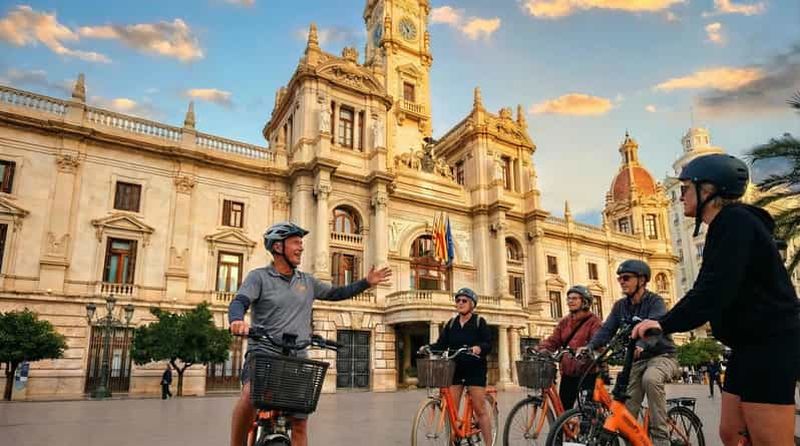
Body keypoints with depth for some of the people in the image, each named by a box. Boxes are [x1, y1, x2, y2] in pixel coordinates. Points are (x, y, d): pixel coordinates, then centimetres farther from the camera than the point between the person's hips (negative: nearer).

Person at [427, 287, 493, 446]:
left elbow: (488, 344, -8)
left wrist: (479, 348, -30)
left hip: (475, 370, -4)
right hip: (455, 369, 4)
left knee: (480, 409, -3)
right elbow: (441, 344, 5)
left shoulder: (480, 322, 1)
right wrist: (428, 347, -15)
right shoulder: (451, 324, 12)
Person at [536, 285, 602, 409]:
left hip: (586, 372, -5)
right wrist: (539, 349, -13)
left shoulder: (593, 321, -4)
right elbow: (553, 340, 6)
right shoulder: (564, 322, 14)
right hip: (567, 372, 6)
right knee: (563, 408, 8)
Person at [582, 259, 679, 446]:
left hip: (661, 355, -5)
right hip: (637, 360, 6)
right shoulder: (620, 306, 3)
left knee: (651, 379, -38)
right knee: (627, 412, -5)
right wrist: (589, 347, -28)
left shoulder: (655, 301, -14)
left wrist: (641, 345, -54)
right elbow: (606, 329, -8)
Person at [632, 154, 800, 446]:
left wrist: (666, 323, -25)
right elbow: (708, 289, 19)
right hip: (751, 345, 10)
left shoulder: (736, 221, -14)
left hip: (771, 345, -10)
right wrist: (666, 322, 15)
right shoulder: (723, 228, 17)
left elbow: (716, 290, -25)